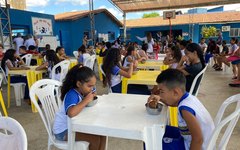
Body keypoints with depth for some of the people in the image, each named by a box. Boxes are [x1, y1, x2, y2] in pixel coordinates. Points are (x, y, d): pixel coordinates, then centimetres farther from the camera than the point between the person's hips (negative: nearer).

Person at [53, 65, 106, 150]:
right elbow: (71, 113, -50)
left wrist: (92, 98, -12)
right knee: (95, 139, -19)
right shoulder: (71, 95, -31)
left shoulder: (84, 91, -8)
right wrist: (86, 100, -38)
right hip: (63, 130, -8)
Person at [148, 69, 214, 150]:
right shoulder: (188, 97, -5)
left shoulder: (185, 108, -32)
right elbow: (172, 102, 17)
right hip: (191, 140, 9)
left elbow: (198, 139, -32)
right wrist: (160, 98, -1)